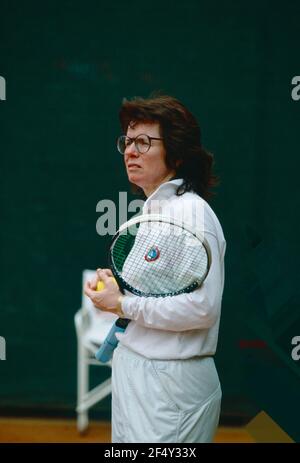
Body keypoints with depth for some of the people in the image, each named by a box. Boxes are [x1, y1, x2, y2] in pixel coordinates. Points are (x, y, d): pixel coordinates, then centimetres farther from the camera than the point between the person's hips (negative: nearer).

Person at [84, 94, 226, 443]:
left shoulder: (190, 211, -16)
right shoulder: (153, 209, 12)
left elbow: (202, 307, -24)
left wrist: (124, 305, -16)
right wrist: (115, 286, 3)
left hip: (169, 383, -9)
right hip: (135, 373, 9)